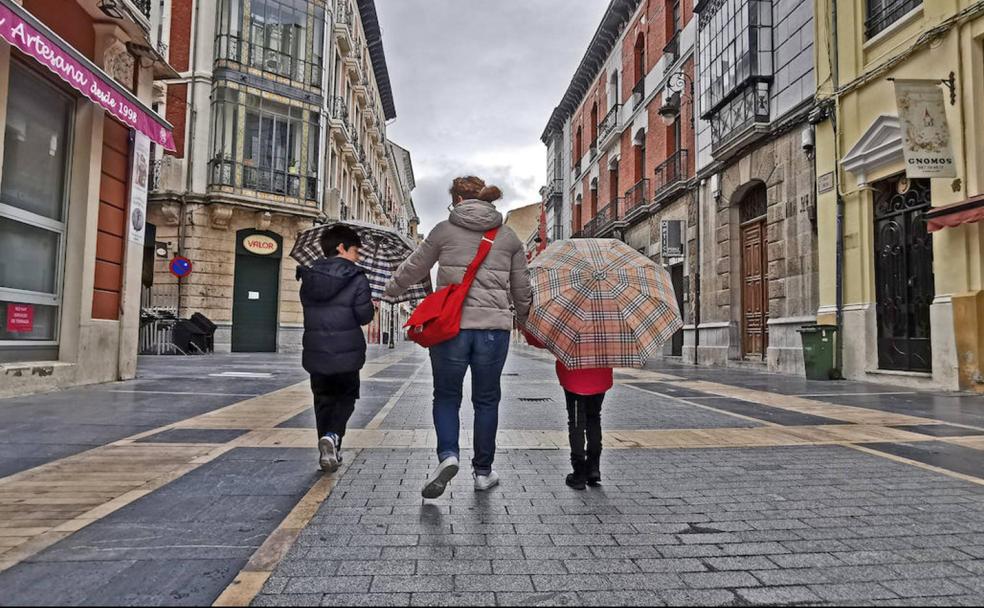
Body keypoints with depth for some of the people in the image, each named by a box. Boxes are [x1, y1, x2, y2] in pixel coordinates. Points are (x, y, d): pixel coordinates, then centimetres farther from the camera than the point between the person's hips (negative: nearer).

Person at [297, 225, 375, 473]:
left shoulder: (308, 278, 5)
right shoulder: (356, 279, -10)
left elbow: (309, 308, 12)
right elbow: (364, 316, -12)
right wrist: (371, 306, 9)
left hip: (316, 353, 4)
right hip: (346, 353, -4)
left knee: (323, 400, 16)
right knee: (346, 397, 14)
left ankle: (330, 453, 18)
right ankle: (332, 436, -11)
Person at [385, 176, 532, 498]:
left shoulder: (444, 231, 2)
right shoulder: (509, 236, 8)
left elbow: (413, 269, 12)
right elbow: (522, 288, 13)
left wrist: (390, 289, 30)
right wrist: (526, 319, 29)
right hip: (495, 326, 2)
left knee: (446, 396, 15)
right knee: (486, 399, 14)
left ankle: (448, 455, -5)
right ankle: (483, 471, 22)